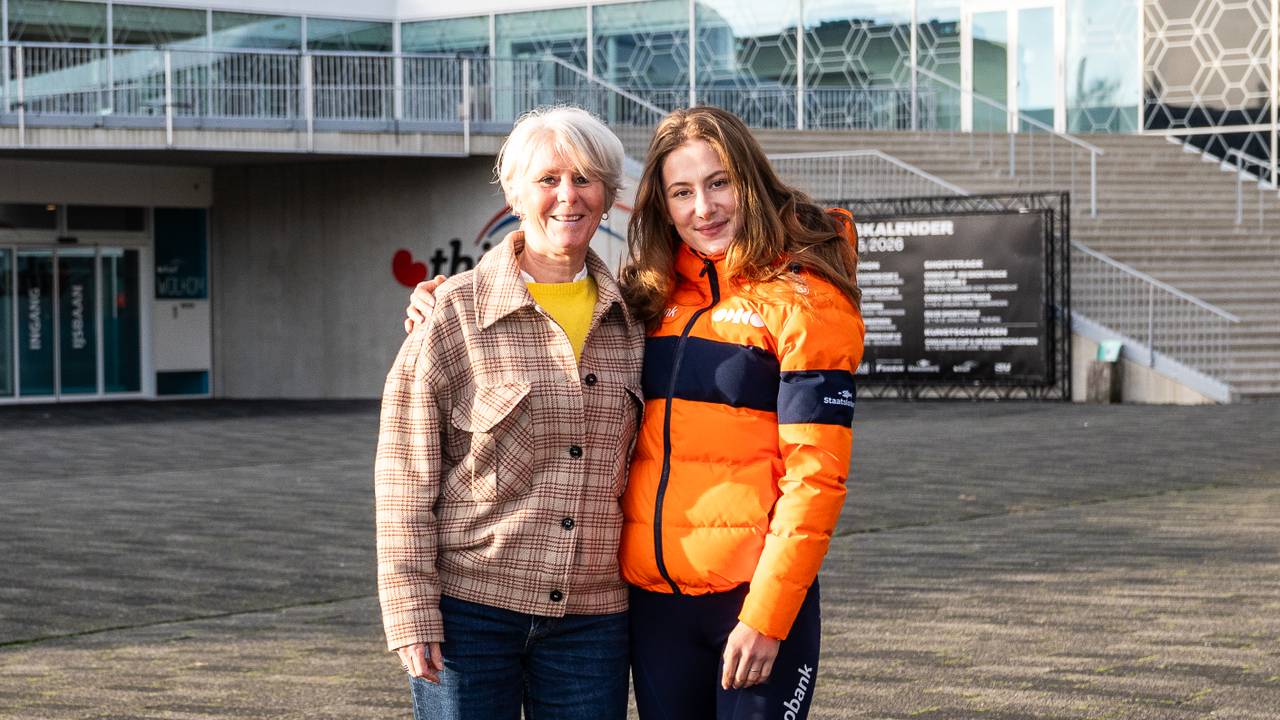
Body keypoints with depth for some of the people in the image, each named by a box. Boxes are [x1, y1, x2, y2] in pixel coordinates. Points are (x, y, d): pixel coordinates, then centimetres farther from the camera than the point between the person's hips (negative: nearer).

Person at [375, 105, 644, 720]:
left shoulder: (630, 319, 9)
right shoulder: (455, 314, -3)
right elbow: (403, 479, -4)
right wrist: (411, 614, -10)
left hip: (592, 617, 3)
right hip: (469, 608, -3)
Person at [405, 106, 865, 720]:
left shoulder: (804, 299, -5)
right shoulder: (654, 299, 11)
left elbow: (814, 474, -11)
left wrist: (766, 616, -16)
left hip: (753, 597, -5)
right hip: (654, 596, 5)